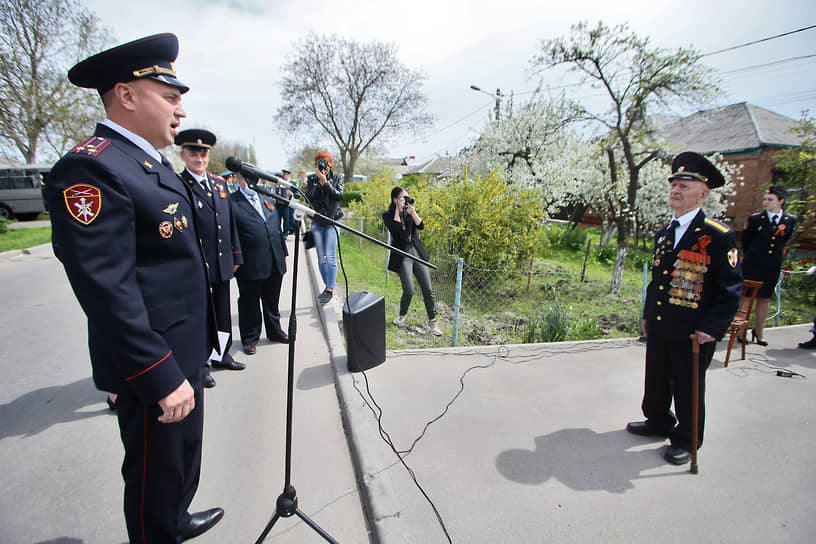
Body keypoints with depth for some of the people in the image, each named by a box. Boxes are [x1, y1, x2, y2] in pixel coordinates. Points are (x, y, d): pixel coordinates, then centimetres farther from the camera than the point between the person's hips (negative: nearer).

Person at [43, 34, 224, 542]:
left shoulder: (155, 164, 11)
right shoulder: (91, 167, -21)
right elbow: (106, 291, -26)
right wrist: (160, 377, -24)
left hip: (184, 352, 10)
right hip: (153, 367, -10)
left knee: (185, 452, 29)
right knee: (156, 475, 13)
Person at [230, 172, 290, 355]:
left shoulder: (269, 200, 13)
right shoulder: (232, 203, -6)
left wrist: (283, 253, 16)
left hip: (275, 264, 5)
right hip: (250, 266, -5)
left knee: (272, 302, 19)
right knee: (249, 304, 10)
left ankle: (275, 331, 36)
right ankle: (250, 339, 27)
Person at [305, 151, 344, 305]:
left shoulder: (337, 178, 3)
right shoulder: (311, 179, 7)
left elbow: (339, 195, -11)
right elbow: (309, 197, -6)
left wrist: (325, 182, -16)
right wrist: (319, 183, -13)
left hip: (332, 220, -3)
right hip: (317, 221, 3)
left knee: (330, 256, -9)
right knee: (321, 257, 5)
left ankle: (330, 290, -4)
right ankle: (327, 286, 18)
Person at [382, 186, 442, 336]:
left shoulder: (411, 211, 14)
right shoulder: (388, 215, 2)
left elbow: (421, 226, 0)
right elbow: (396, 229, -16)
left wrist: (412, 212, -11)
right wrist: (398, 209, -10)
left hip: (418, 252, 4)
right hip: (402, 255, -4)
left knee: (427, 290, -1)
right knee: (409, 291, -11)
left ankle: (432, 321, 11)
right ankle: (403, 314, 19)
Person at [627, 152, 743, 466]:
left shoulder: (718, 236, -11)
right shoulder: (663, 234, 9)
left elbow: (731, 289, -11)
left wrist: (712, 328, -16)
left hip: (692, 333, -6)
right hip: (658, 328, 6)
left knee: (687, 388, 11)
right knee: (656, 380, 20)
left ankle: (686, 441, 31)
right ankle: (658, 422, 42)